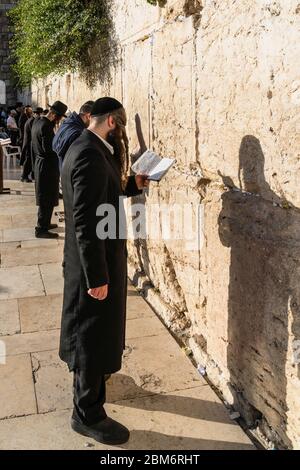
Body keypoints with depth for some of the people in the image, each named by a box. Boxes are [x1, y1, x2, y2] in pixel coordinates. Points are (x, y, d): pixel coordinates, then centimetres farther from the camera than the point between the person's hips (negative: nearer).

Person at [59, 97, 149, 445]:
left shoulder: (87, 148, 9)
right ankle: (87, 415, 22)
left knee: (91, 331, 27)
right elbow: (85, 223, -27)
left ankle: (89, 380, 50)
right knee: (94, 335, 4)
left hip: (97, 258, 10)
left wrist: (132, 185, 12)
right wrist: (97, 277, -24)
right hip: (95, 263, -10)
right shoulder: (90, 156, -24)